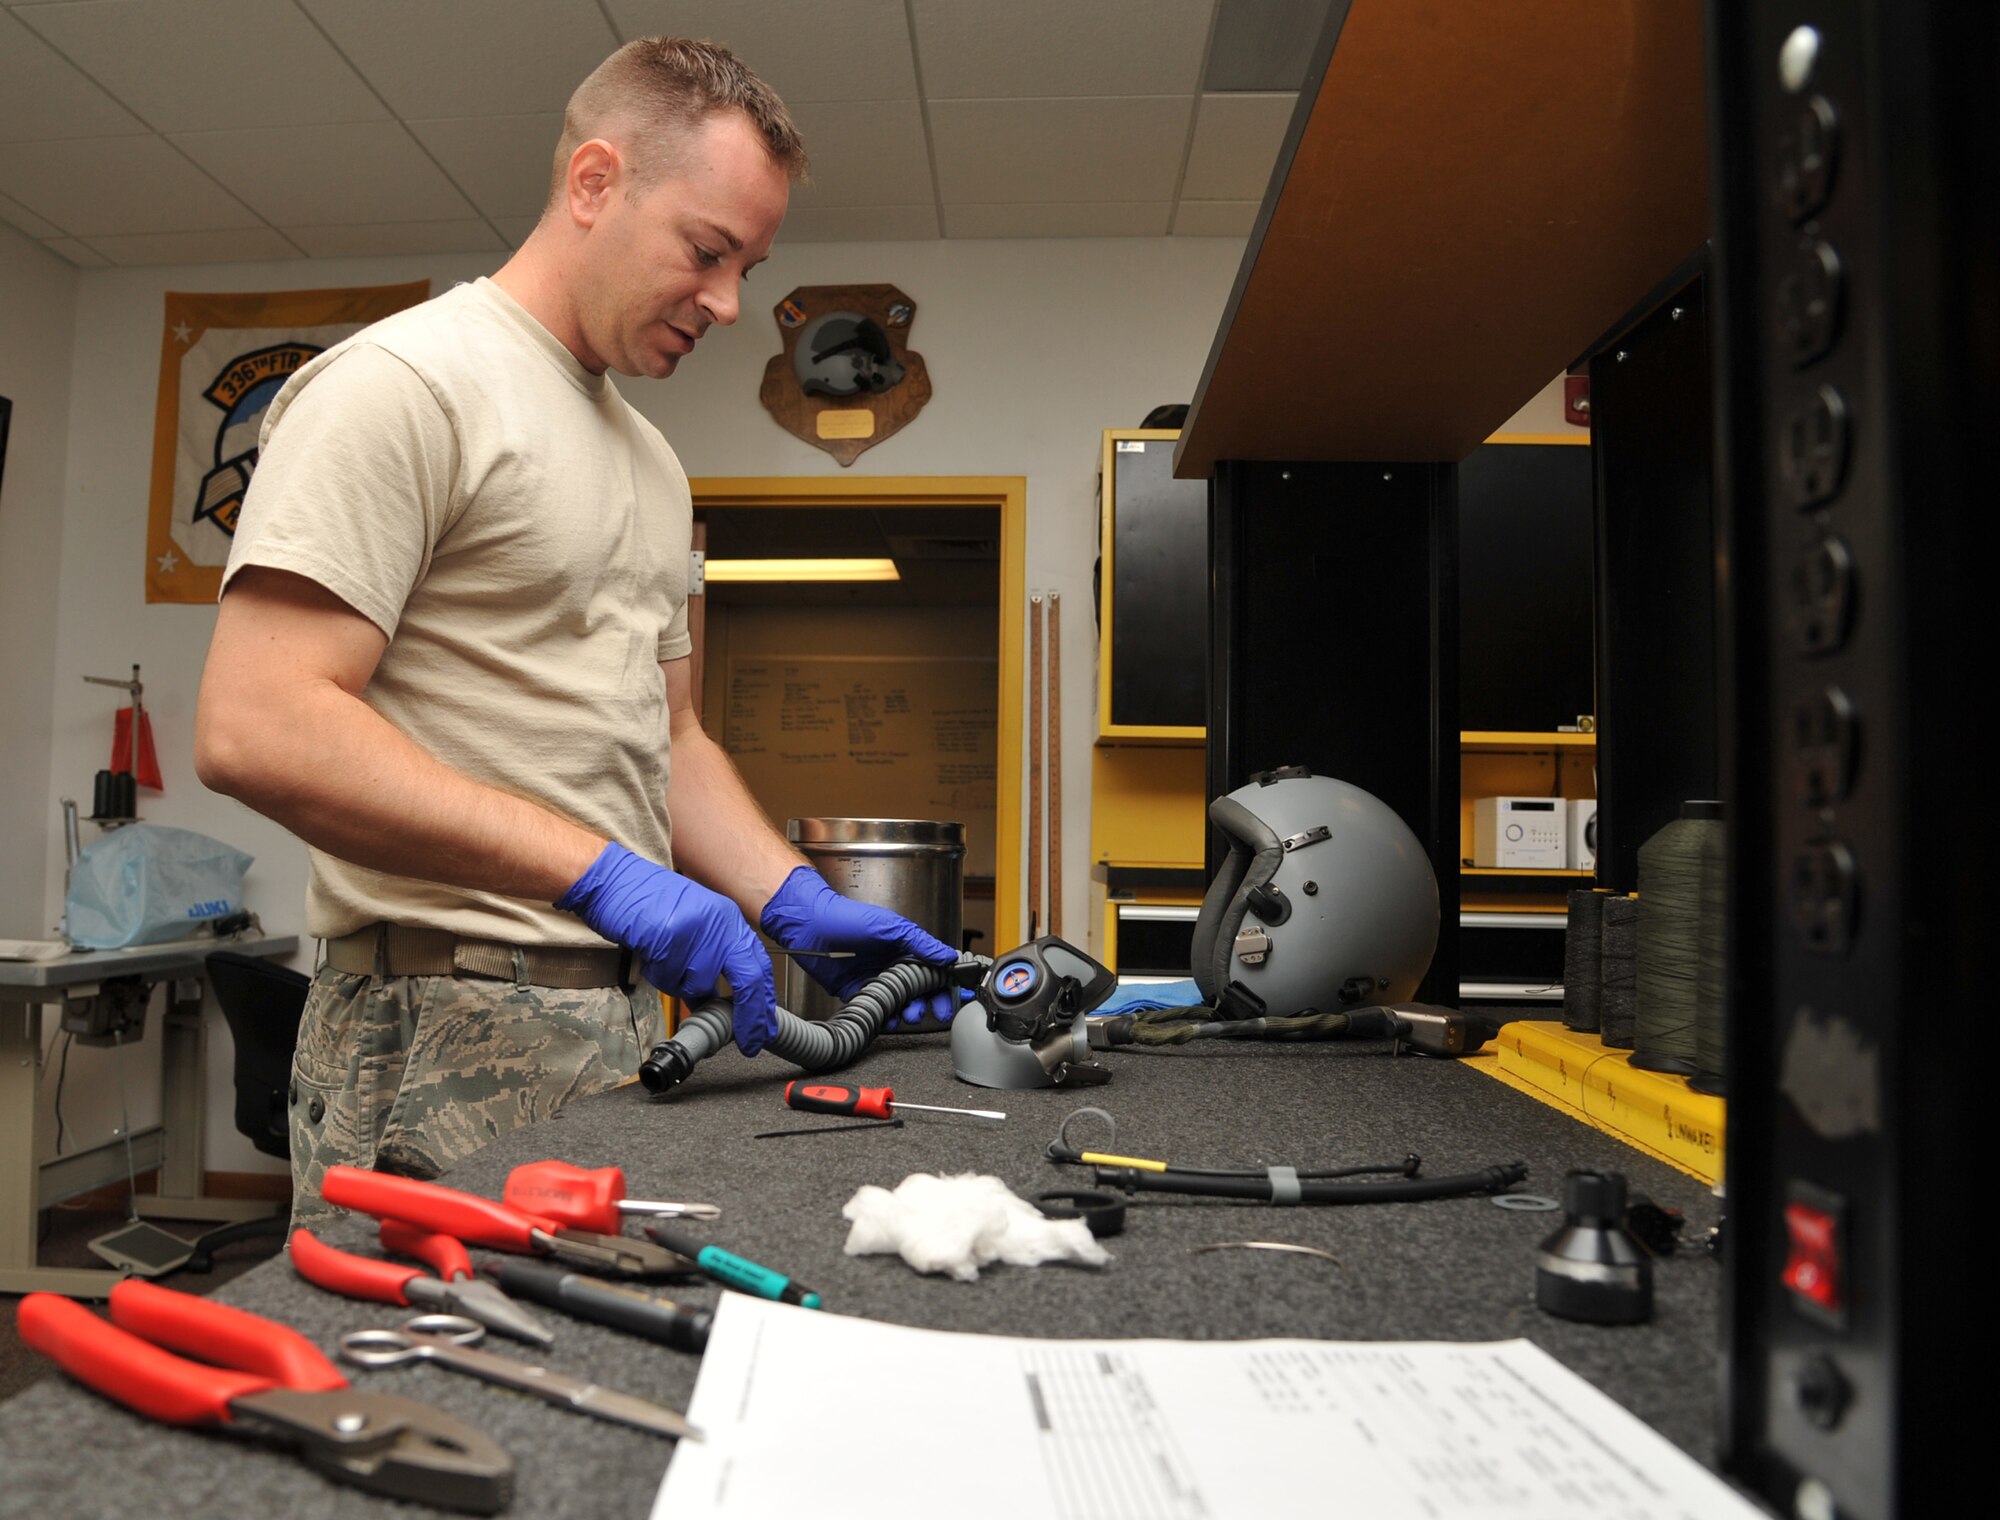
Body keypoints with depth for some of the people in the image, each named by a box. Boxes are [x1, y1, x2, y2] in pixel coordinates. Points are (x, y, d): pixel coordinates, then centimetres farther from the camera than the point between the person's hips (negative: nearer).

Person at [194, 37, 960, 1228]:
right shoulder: (404, 382, -10)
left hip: (628, 1023, 8)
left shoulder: (653, 460, 18)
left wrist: (800, 903, 5)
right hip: (450, 1038, -8)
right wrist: (601, 873, -24)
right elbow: (256, 729, -20)